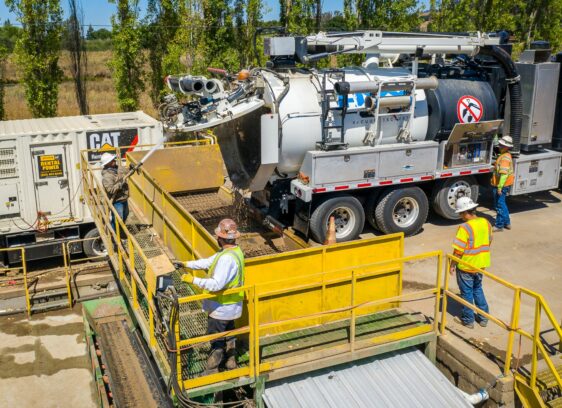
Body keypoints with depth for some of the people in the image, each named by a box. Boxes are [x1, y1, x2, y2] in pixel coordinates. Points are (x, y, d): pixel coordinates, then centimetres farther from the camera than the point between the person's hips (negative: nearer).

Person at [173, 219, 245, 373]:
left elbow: (216, 284, -35)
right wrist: (185, 264, 6)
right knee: (228, 333, 26)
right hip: (231, 305, 10)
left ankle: (211, 371, 21)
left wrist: (193, 279, -30)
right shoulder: (235, 251, 1)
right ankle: (231, 362, 42)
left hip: (221, 307, -9)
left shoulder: (227, 258, -31)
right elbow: (208, 262, 8)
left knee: (216, 341, 6)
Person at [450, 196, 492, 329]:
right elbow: (489, 242, 10)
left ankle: (468, 320, 23)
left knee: (467, 293, 10)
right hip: (480, 264, 7)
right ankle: (483, 318, 30)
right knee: (478, 289, 24)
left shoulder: (465, 227, -25)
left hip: (466, 266, -7)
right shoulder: (486, 223, -2)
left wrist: (452, 265, -10)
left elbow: (458, 250, -22)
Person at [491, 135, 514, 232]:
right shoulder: (506, 155, 12)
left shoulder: (505, 158, -21)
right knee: (502, 204, 21)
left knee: (499, 205, -1)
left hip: (501, 185, -11)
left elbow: (504, 174, -27)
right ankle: (507, 223, 31)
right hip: (504, 185, 11)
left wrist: (500, 187, -26)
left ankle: (499, 225, 9)